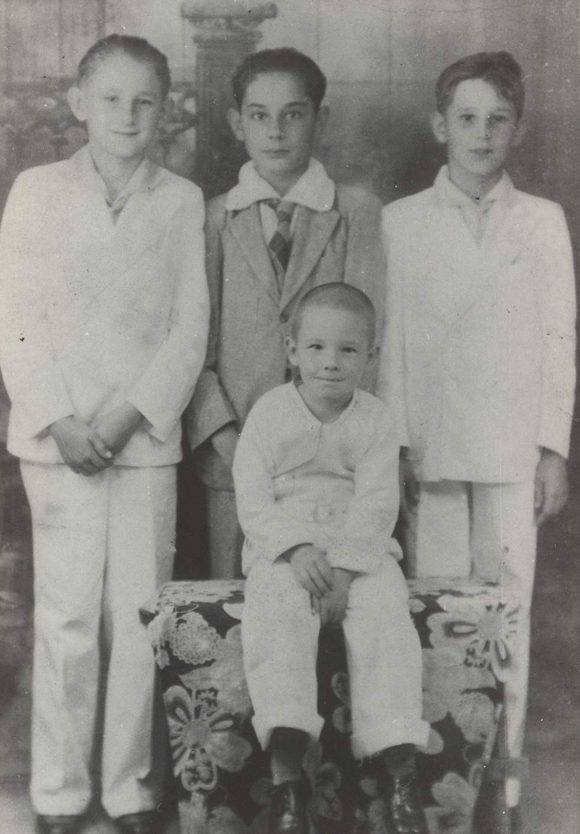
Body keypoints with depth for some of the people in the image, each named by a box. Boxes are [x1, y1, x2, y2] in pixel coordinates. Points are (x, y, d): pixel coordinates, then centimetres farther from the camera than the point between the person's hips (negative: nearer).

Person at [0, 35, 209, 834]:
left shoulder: (183, 200, 6)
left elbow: (190, 327, 2)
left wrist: (130, 413, -9)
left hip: (147, 437, 1)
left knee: (140, 617, 4)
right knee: (68, 617, 0)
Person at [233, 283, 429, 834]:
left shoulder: (374, 420, 3)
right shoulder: (269, 413, 1)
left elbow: (377, 505, -5)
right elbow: (252, 503, -3)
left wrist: (344, 566, -18)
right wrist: (297, 549, -18)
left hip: (361, 550, 1)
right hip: (282, 550, -1)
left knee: (386, 613, -27)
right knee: (275, 610, -30)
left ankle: (397, 769, -24)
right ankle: (286, 775, -34)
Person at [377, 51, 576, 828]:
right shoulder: (401, 222, 6)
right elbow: (389, 339, 4)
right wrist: (396, 443, -2)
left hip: (514, 449, 0)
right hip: (430, 446, 0)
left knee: (508, 608, 1)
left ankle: (501, 770, 12)